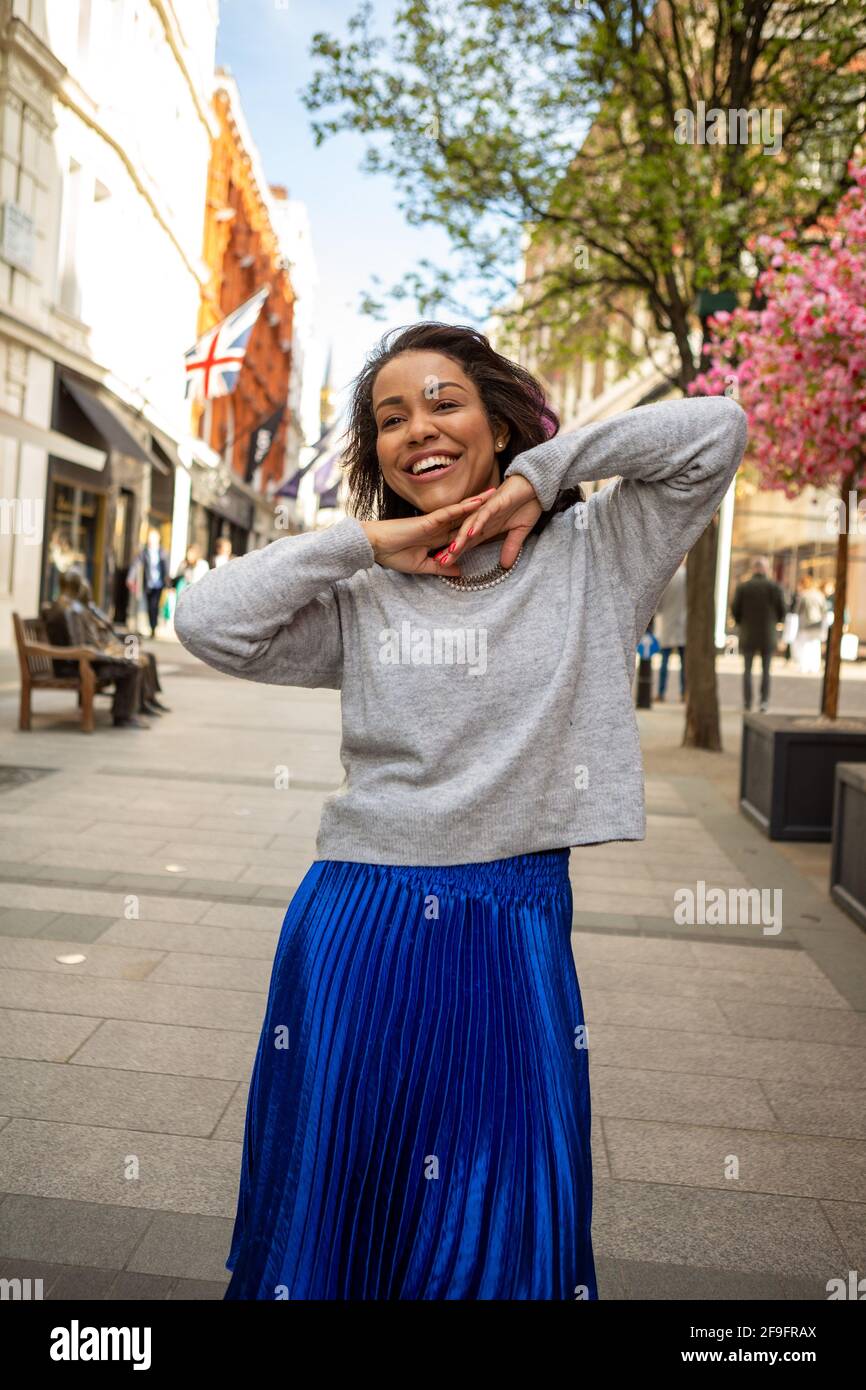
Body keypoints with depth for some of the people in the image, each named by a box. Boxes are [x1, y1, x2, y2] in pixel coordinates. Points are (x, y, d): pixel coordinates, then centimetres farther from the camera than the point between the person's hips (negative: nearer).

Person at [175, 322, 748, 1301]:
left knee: (502, 1232, 15)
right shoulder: (362, 597, 4)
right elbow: (206, 620, -7)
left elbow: (715, 431, -4)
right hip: (356, 926, 1)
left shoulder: (591, 559, 2)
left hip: (516, 931, -1)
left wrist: (540, 476, -5)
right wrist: (365, 540, -7)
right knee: (331, 1199, 18)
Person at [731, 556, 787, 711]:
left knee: (747, 670, 11)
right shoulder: (775, 587, -7)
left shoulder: (742, 586, -6)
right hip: (768, 635, 0)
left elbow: (735, 609, -5)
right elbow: (783, 609, -4)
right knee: (766, 670, 9)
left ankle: (747, 702, 8)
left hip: (748, 635, 0)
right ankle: (764, 701, 0)